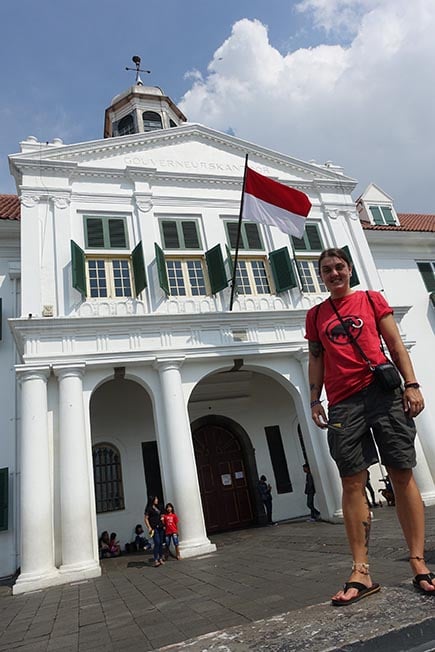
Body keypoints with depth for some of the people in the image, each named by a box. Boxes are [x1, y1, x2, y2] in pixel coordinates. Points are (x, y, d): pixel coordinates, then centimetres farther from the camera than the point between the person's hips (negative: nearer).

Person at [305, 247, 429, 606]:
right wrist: (314, 400, 6)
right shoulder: (315, 315, 16)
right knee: (352, 483, -1)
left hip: (383, 392, -1)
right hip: (343, 404, 1)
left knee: (402, 473, 0)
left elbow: (395, 345, 6)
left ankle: (419, 563, 11)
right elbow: (316, 360, 15)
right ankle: (361, 572, 4)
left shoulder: (371, 299, 11)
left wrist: (411, 383, -5)